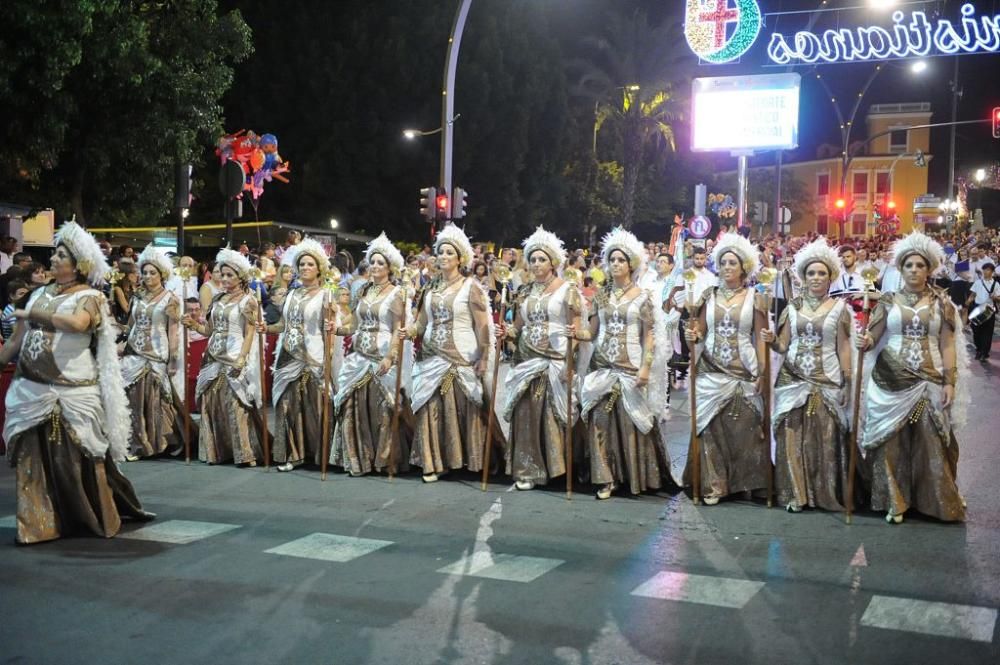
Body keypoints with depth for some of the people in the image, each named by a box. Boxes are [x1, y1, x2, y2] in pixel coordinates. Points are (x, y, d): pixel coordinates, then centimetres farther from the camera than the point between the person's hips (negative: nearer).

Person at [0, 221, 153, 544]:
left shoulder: (89, 297, -3)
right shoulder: (40, 294, 14)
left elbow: (77, 323, -24)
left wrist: (33, 315, -15)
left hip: (74, 393, -5)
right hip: (33, 391, 5)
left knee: (78, 460, 1)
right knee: (35, 458, 5)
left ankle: (98, 517, 16)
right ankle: (40, 523, 14)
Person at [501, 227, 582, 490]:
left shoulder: (567, 290, 0)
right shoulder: (525, 292, 13)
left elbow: (576, 329, -2)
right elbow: (518, 327, 15)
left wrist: (576, 332, -22)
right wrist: (508, 332, -5)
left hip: (555, 360, -4)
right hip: (526, 360, 4)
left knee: (551, 415, -3)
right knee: (526, 414, 0)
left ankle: (554, 465, 9)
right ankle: (527, 469, 6)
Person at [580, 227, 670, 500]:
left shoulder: (642, 297, 2)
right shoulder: (600, 295, 11)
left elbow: (649, 336, -1)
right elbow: (592, 332, 11)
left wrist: (646, 368, -11)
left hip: (630, 368, -3)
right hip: (601, 367, 3)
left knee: (631, 423, -1)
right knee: (600, 421, -3)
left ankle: (635, 477, 12)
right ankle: (606, 478, 4)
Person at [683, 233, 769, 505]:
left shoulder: (754, 298, 3)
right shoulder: (709, 296, 7)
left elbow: (760, 339, 1)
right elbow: (700, 332, 8)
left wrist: (762, 373, -5)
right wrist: (693, 336, -15)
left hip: (743, 373, -1)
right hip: (710, 372, 1)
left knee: (743, 428, 3)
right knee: (711, 429, 0)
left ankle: (743, 480, 16)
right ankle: (713, 484, 5)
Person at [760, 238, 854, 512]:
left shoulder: (839, 307, 4)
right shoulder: (792, 306, 9)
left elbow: (843, 348, 2)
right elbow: (783, 346, 9)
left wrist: (847, 382, -4)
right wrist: (771, 340, -13)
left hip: (827, 382, -2)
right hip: (792, 379, 2)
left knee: (824, 439, -1)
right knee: (792, 438, 0)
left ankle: (826, 493, 10)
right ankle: (794, 493, 9)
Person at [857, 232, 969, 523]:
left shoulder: (941, 303, 5)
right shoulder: (888, 300, 5)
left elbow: (948, 346, 2)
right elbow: (872, 336, 1)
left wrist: (950, 382, -6)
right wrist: (865, 341, -23)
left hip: (929, 382, 0)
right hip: (891, 381, 0)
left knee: (932, 444, 2)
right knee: (892, 442, 3)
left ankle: (939, 501, 15)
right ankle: (894, 501, 12)